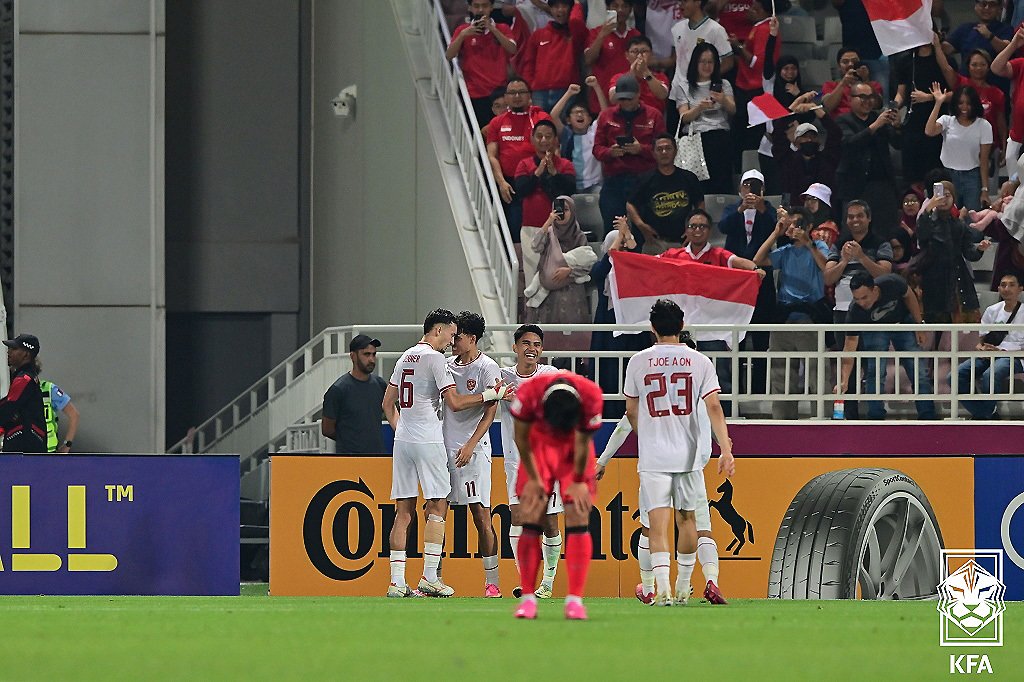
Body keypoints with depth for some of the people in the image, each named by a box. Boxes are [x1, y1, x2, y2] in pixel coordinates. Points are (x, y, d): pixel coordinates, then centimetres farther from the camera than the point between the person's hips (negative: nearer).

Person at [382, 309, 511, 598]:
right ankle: (429, 577, -7)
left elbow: (388, 404, 20)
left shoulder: (405, 358, 15)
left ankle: (396, 581, 1)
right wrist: (490, 395, -7)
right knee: (437, 506, -1)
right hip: (428, 441, -7)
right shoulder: (434, 358, -9)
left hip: (402, 440, 7)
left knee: (404, 510, 5)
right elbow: (455, 402, -14)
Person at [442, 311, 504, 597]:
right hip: (444, 445, 6)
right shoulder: (447, 365, 13)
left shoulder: (488, 368, -4)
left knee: (481, 515, -6)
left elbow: (490, 413, -8)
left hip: (473, 449, -6)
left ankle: (492, 581, -2)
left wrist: (470, 445, -16)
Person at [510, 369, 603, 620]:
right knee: (531, 518, -8)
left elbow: (583, 443, -16)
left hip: (573, 446, 0)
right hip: (540, 442, 0)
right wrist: (533, 478, -6)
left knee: (578, 517, -10)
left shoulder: (591, 397, -33)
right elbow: (521, 437, -15)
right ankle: (528, 597, -3)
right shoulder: (527, 393, -33)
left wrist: (579, 481, -5)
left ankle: (575, 599, -9)